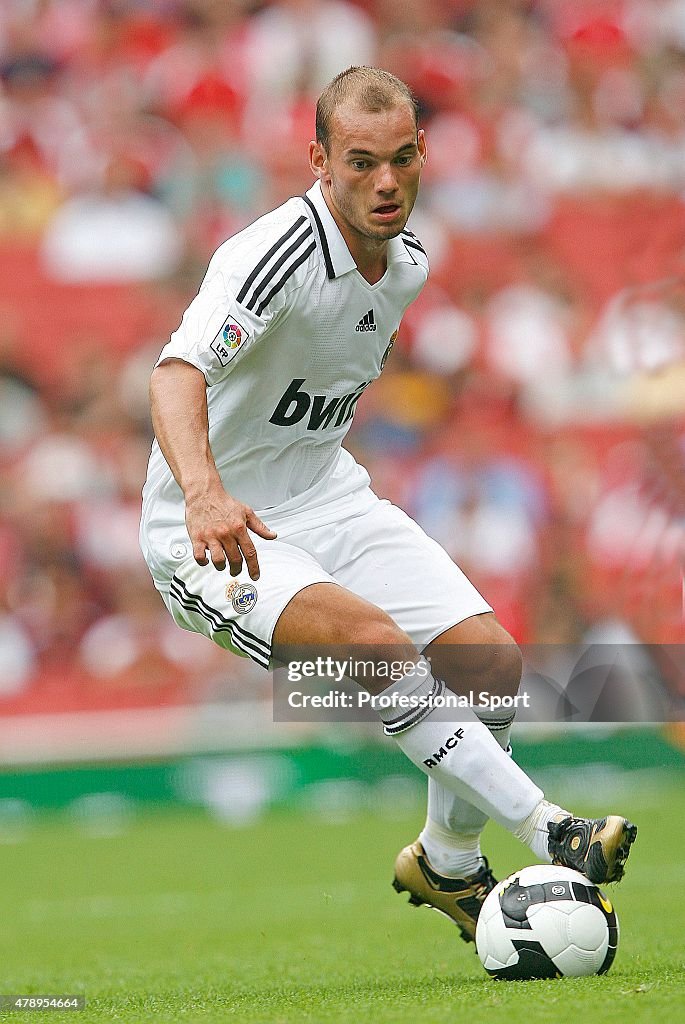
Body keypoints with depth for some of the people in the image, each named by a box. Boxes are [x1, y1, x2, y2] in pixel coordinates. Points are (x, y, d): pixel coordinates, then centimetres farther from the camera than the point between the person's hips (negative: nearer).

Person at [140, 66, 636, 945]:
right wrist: (205, 494, -59)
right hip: (216, 535, -7)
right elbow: (178, 372, -42)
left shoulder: (408, 261, 1)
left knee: (490, 662, -4)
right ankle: (549, 834, -26)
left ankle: (448, 863, 21)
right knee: (378, 641, -31)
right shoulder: (276, 255, -26)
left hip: (326, 498, 8)